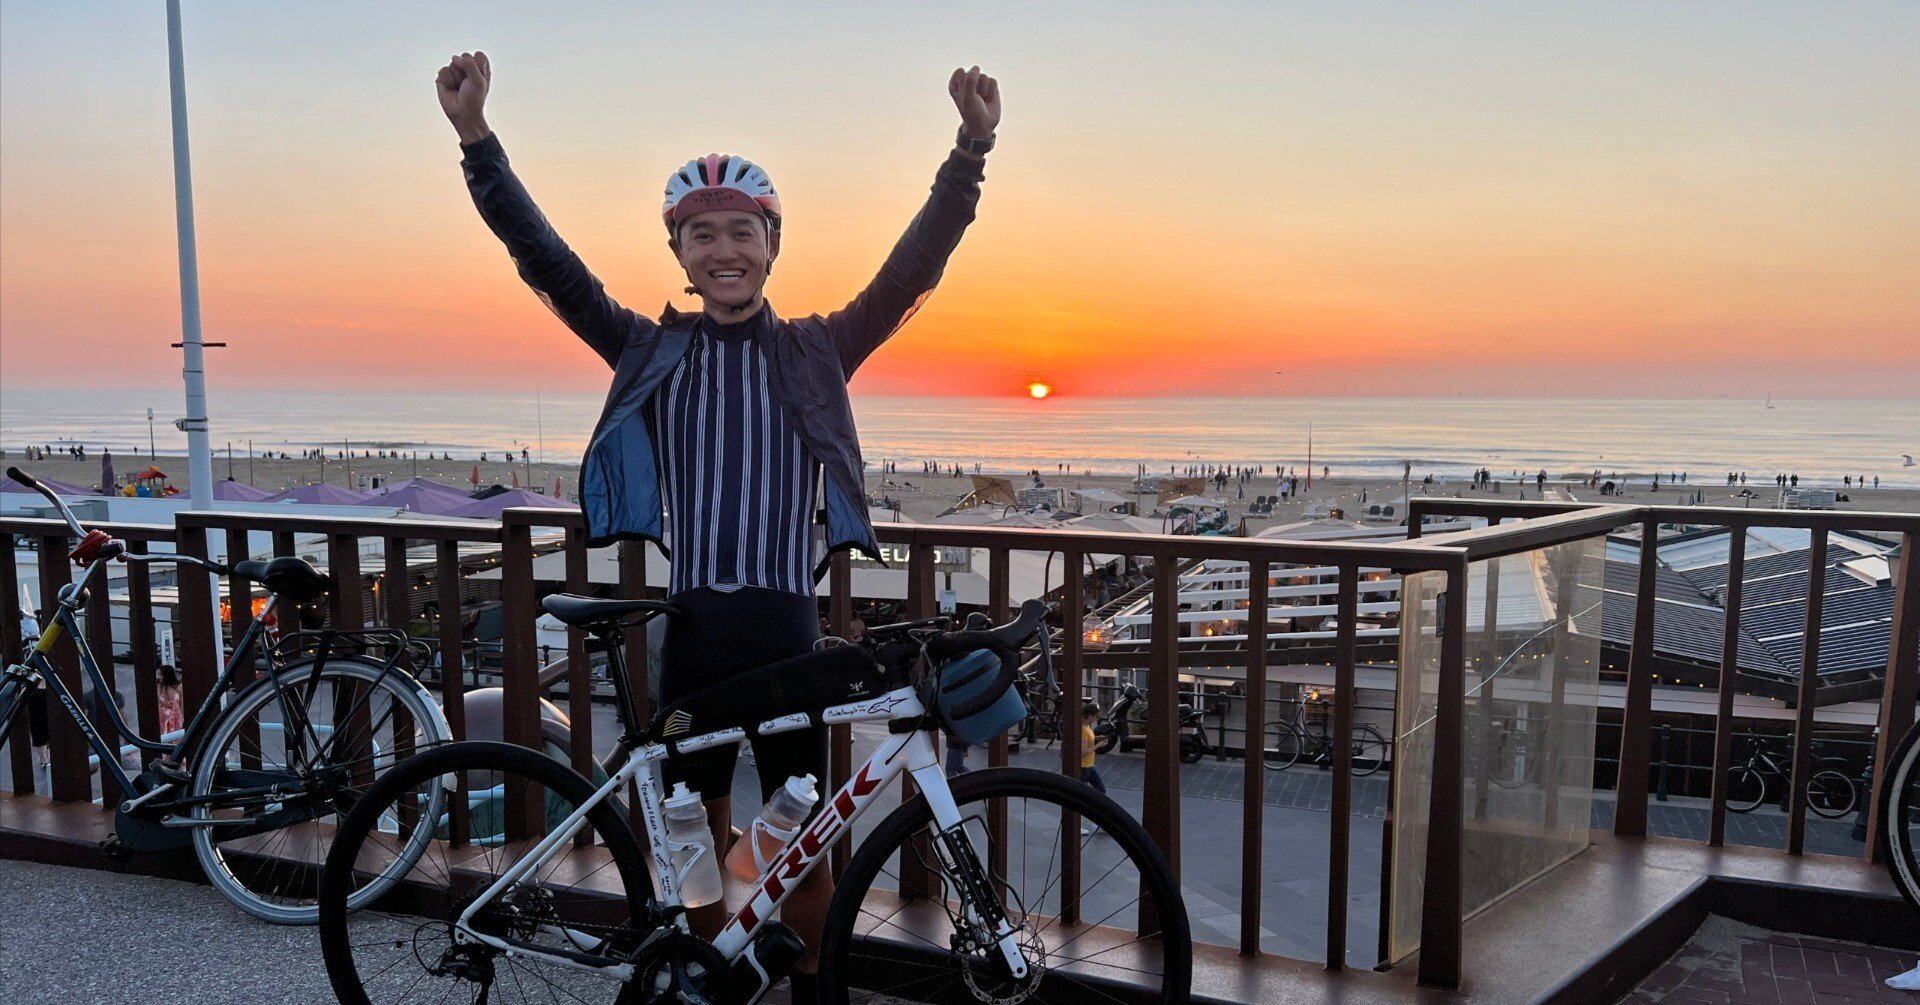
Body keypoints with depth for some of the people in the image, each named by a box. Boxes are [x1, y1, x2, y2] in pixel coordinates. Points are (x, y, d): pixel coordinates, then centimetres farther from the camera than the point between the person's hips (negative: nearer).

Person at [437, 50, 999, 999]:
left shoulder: (815, 351, 3)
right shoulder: (651, 352, 5)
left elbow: (913, 268, -7)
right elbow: (547, 262, -2)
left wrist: (971, 148, -20)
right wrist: (476, 136, -13)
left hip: (787, 625, -1)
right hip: (691, 624, 1)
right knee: (703, 832, 14)